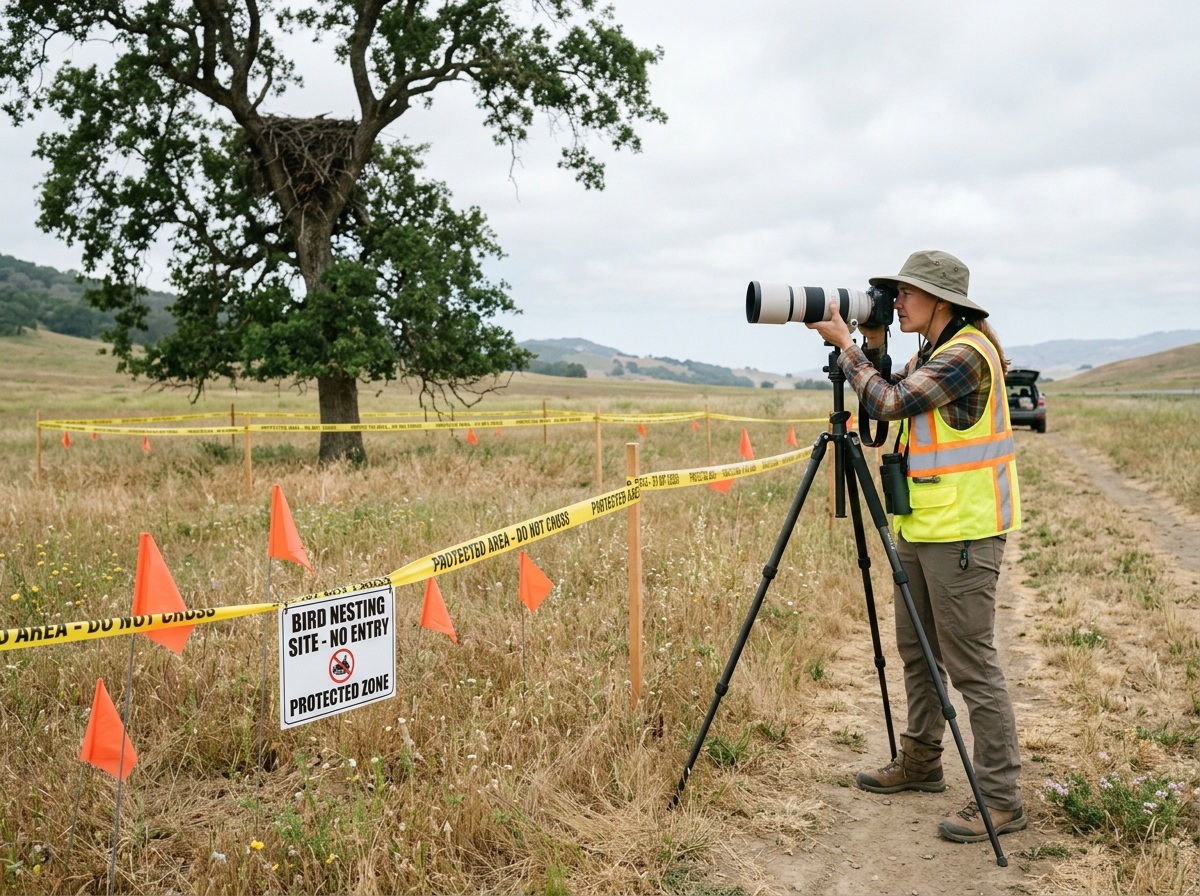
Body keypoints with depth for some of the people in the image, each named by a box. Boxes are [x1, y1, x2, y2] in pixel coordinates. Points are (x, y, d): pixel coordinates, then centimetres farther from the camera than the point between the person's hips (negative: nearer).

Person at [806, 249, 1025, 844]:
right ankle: (920, 763, 31)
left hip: (962, 532, -10)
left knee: (971, 664, -7)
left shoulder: (968, 354, -17)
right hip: (921, 526, 10)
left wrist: (845, 346, -11)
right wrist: (873, 346, 6)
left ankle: (1000, 800, 1)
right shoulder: (932, 353, 14)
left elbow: (888, 404, -22)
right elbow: (891, 403, 17)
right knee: (915, 651, 17)